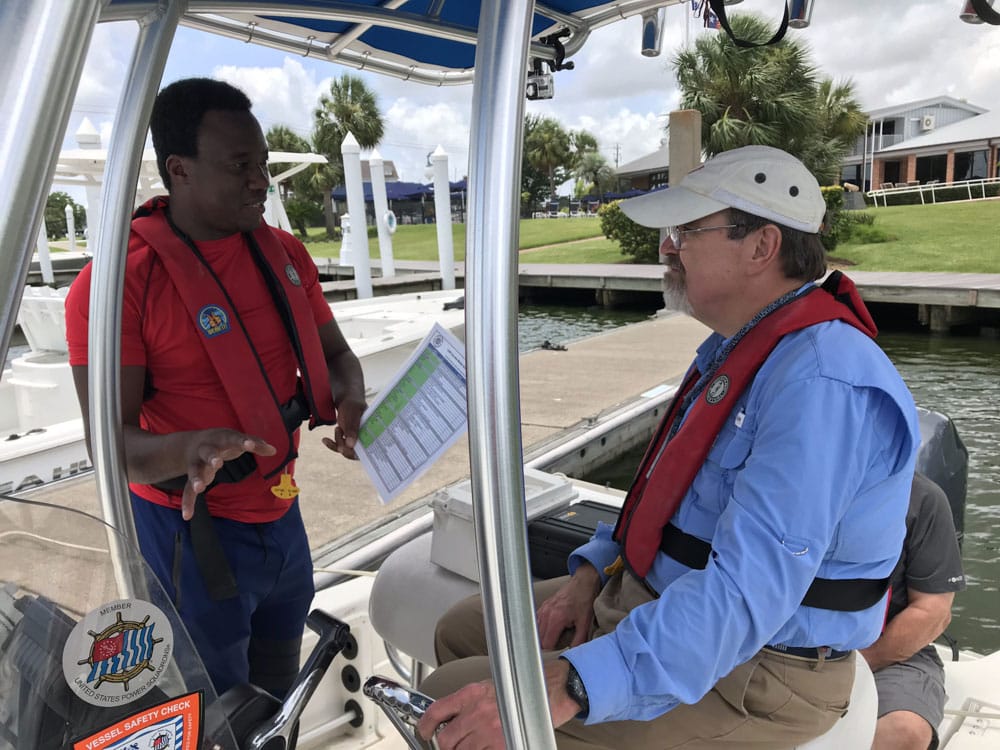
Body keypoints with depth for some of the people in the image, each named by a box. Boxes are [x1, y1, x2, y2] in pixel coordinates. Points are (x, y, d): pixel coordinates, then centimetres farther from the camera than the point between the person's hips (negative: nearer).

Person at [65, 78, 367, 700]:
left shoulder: (285, 254, 1)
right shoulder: (119, 280, -18)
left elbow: (335, 353, 10)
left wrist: (351, 400, -13)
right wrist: (190, 450, -40)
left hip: (281, 517, 6)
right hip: (193, 535, -5)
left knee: (277, 698, 23)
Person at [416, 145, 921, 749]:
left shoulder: (821, 384, -28)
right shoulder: (739, 349, 8)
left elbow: (749, 590, -37)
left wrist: (570, 687, -43)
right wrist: (593, 569, 2)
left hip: (748, 670, -10)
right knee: (462, 633, 12)